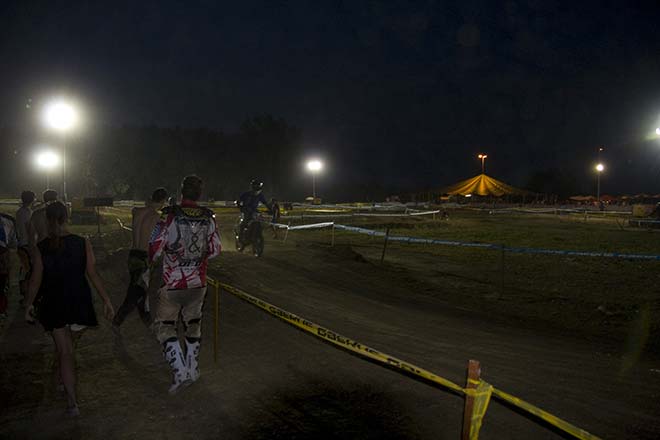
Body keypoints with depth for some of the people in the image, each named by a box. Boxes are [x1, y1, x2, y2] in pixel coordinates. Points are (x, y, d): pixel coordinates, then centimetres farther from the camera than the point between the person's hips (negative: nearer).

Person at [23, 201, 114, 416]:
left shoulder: (41, 248, -11)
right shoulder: (82, 243, -10)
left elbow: (36, 280, -5)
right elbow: (92, 274, -8)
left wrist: (29, 304, 9)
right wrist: (106, 300, -2)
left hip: (54, 303, -1)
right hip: (79, 300, 2)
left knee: (64, 351, 5)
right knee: (66, 347, 27)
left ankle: (72, 402, 1)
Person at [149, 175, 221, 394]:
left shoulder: (170, 216, -15)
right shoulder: (209, 218, -4)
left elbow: (155, 248, -14)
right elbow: (215, 250, 3)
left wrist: (148, 261, 8)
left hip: (172, 285, -4)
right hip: (198, 283, 4)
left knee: (165, 326, 8)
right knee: (193, 324, 20)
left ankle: (180, 372, -2)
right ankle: (193, 368, 31)